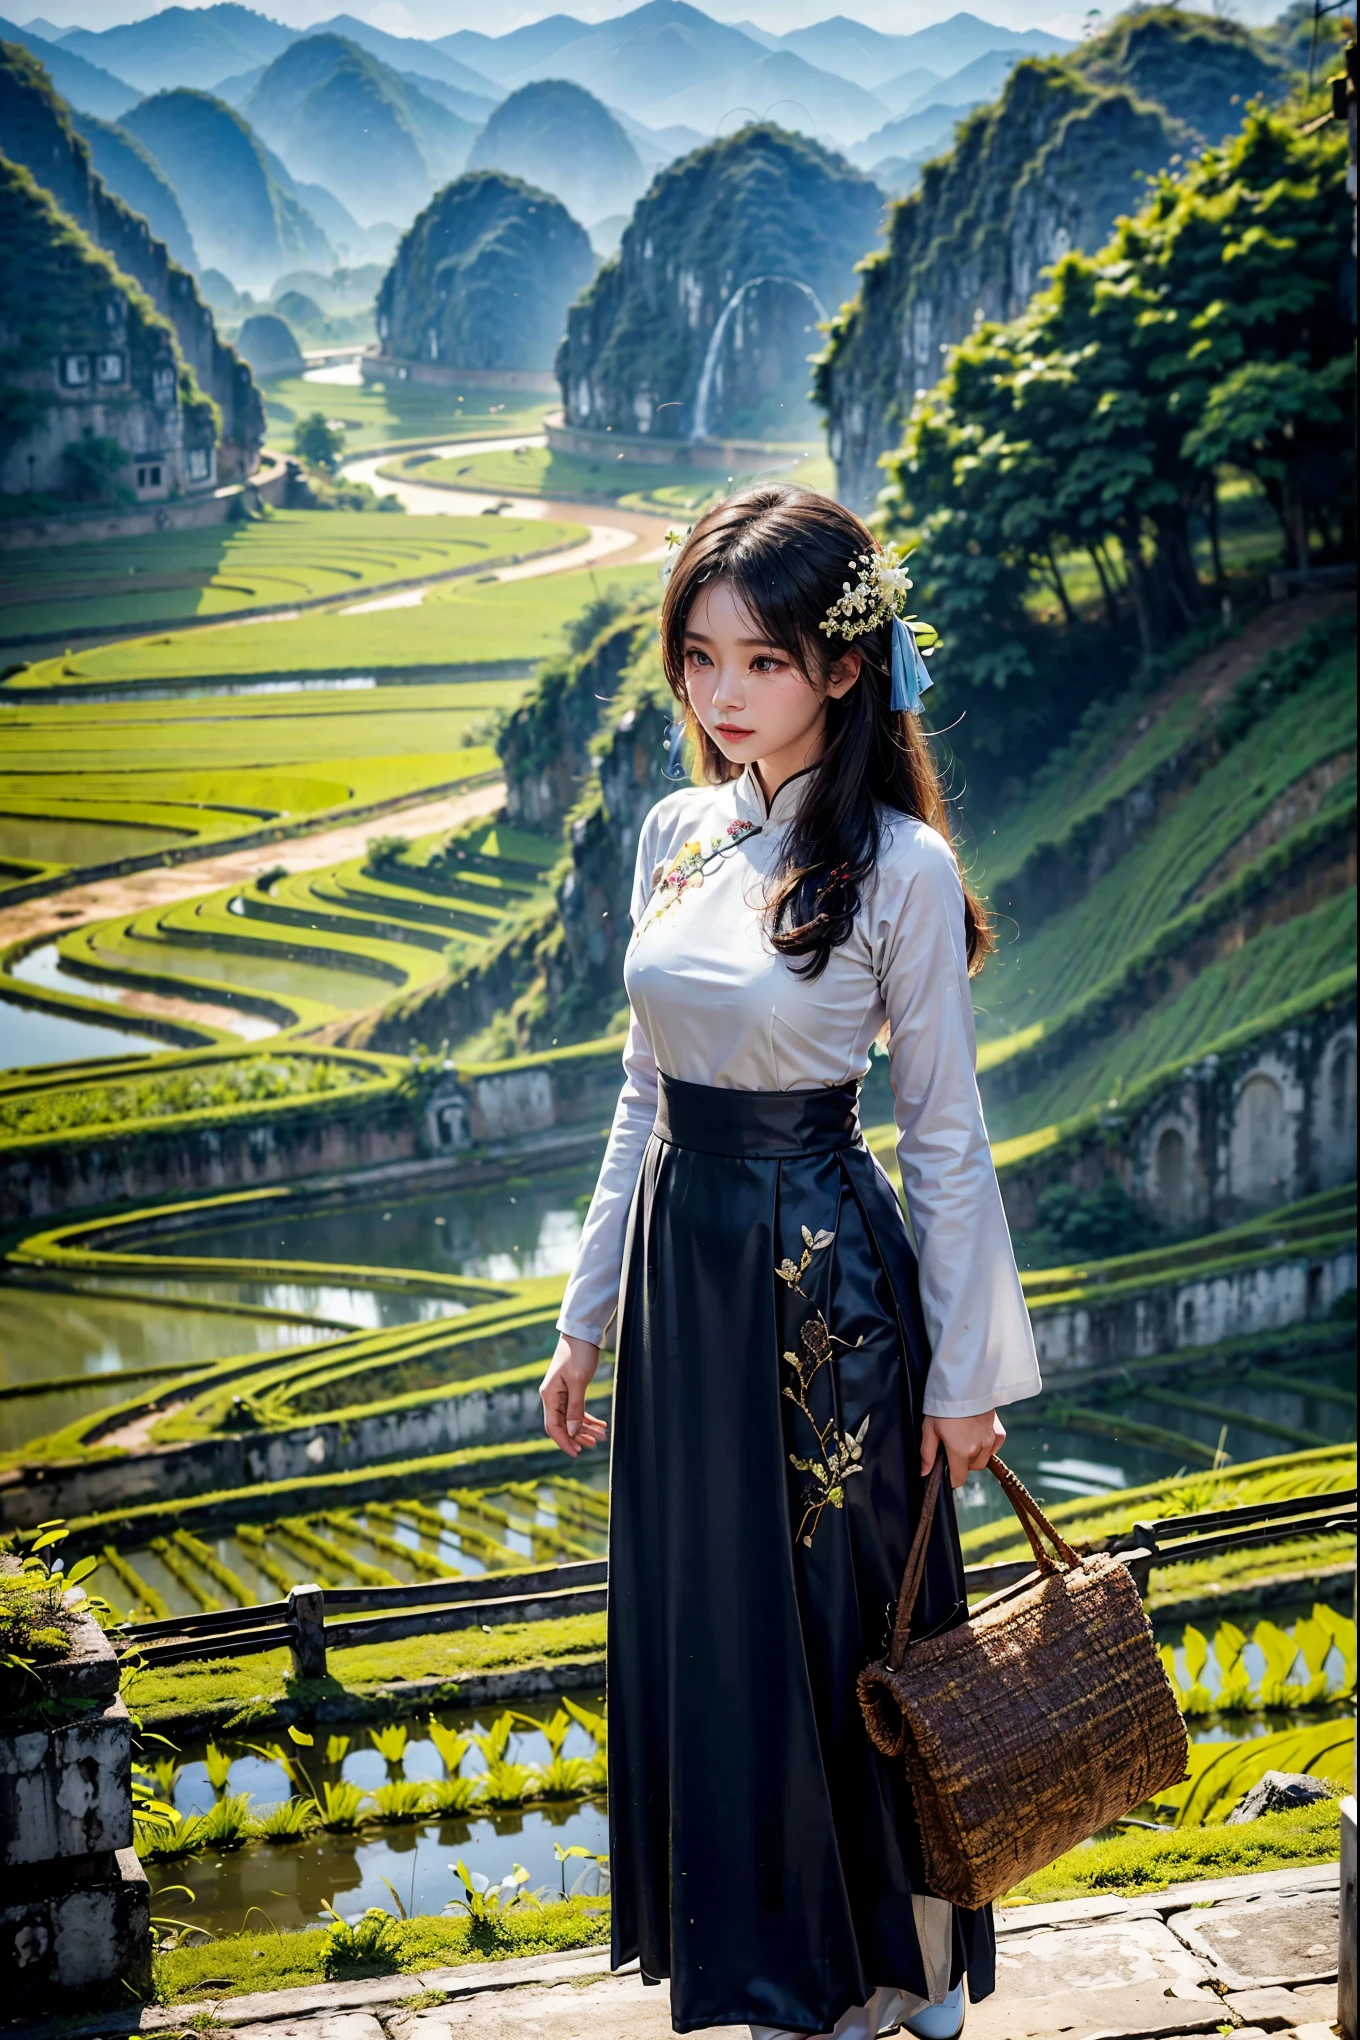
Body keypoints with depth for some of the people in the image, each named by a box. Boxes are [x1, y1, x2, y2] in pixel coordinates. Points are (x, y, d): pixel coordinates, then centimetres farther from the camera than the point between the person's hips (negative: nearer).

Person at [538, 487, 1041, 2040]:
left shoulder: (897, 865, -14)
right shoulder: (677, 835, 4)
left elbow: (944, 1133, -10)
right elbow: (646, 1091, 11)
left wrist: (966, 1372, -7)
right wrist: (587, 1314, 12)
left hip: (822, 1278, -6)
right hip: (679, 1267, 6)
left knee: (838, 1622, 7)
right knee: (698, 1620, 15)